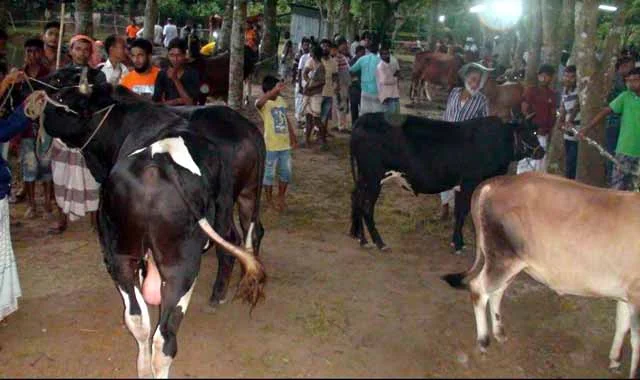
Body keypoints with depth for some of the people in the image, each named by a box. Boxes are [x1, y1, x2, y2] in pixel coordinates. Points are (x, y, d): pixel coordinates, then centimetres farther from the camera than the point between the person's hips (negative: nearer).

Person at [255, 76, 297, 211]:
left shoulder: (281, 100, 8)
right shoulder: (264, 104, -13)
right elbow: (259, 103, -41)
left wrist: (293, 136, 22)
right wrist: (274, 91, -47)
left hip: (285, 144, 6)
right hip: (271, 146, -6)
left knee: (286, 172, 14)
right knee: (269, 174, 5)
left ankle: (281, 198, 31)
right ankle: (269, 200, 20)